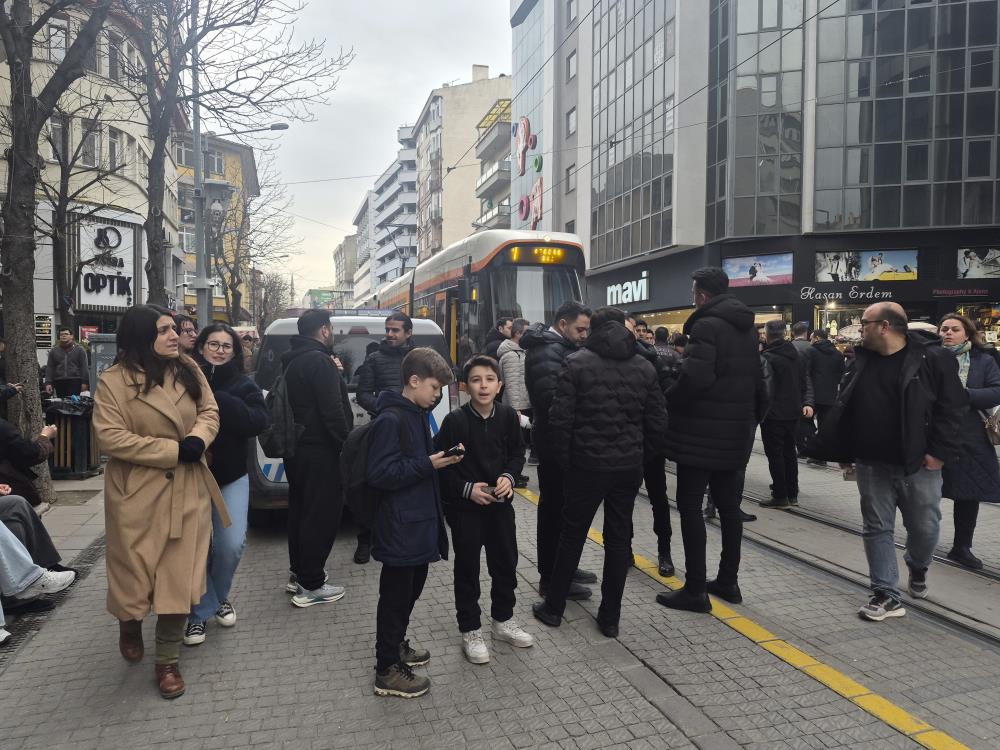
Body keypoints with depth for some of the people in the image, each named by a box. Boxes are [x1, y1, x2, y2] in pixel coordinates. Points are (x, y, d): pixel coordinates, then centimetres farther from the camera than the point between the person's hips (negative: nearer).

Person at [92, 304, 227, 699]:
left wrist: (198, 439, -17)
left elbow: (209, 411, 6)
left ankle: (167, 661, 18)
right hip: (138, 492, -3)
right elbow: (109, 436, -16)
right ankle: (129, 626, 46)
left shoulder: (187, 369, 3)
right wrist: (173, 450, -19)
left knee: (179, 576, 4)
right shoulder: (114, 381, -10)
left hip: (187, 491, 3)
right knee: (135, 571, 11)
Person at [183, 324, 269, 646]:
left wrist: (213, 396, -21)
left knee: (231, 545, -4)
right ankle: (201, 611, 19)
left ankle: (218, 597, 25)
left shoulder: (244, 386, 0)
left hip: (231, 477, 1)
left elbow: (257, 422, -16)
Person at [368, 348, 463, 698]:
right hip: (399, 528, -10)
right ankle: (387, 671, 17)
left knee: (412, 587, 22)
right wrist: (428, 464, -25)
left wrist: (441, 458, 5)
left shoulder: (416, 416, 11)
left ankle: (396, 645, 41)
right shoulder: (390, 420, -20)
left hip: (419, 522, 10)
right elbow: (380, 474, -24)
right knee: (396, 594, 2)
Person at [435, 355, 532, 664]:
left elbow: (517, 453, 7)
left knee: (506, 562, 15)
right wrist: (467, 488, -18)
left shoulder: (508, 416, -4)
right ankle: (470, 630, 25)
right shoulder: (455, 421, -15)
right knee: (467, 568, 8)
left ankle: (503, 619, 37)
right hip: (464, 506, -4)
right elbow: (441, 464, -10)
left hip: (500, 502, 4)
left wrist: (508, 476, -10)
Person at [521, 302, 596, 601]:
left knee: (561, 504, 18)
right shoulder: (547, 351, -18)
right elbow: (551, 397, -30)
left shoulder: (560, 348, 15)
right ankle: (550, 577, 9)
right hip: (554, 439, -10)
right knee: (554, 506, -2)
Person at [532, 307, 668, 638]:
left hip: (588, 465, -3)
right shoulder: (645, 367, 4)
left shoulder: (576, 363, -7)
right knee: (619, 538, 12)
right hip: (629, 466, 3)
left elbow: (560, 419, -12)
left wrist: (564, 459, -1)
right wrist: (648, 454, 13)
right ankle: (610, 617, 19)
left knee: (572, 536, 11)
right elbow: (657, 421, 2)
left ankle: (553, 607, 23)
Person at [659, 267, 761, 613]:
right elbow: (755, 377, 15)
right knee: (728, 504, 16)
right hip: (737, 431, 9)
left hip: (702, 431, -8)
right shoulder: (748, 328, 12)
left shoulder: (707, 325, -16)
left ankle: (695, 589, 2)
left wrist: (669, 402, -11)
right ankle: (728, 581, 26)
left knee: (690, 505, -1)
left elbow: (695, 376, -26)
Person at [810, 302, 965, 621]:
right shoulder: (860, 361, 5)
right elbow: (843, 410, 11)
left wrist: (940, 451, -14)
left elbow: (953, 407, -9)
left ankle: (917, 568, 42)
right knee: (877, 529, 4)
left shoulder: (933, 359, -9)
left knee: (924, 527, 11)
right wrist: (842, 451, 9)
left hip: (918, 465, -3)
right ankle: (887, 595, 12)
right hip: (872, 465, 4)